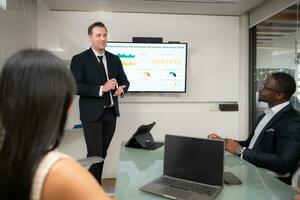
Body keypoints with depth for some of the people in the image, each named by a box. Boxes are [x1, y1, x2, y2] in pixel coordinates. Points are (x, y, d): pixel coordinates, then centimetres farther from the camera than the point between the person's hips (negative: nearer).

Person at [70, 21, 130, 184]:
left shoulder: (114, 59, 10)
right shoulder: (79, 59, -5)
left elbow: (124, 81, 14)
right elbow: (76, 87, -14)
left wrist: (121, 89, -9)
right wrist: (101, 89, -23)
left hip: (111, 113, 5)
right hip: (92, 115, -5)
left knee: (103, 154, 15)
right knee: (95, 155, 0)